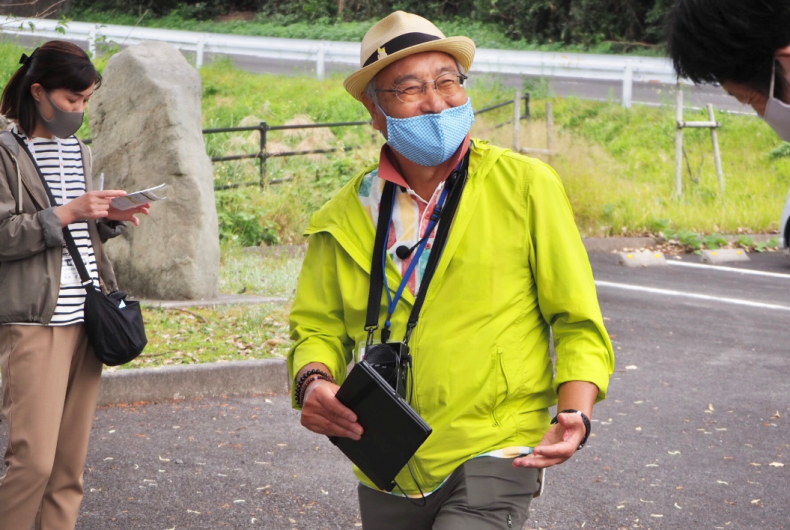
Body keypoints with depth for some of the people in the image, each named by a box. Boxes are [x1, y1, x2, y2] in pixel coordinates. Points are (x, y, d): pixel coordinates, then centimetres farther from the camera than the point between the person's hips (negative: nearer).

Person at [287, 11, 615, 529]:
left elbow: (578, 323, -1)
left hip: (490, 454, -4)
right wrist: (313, 381, -11)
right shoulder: (347, 215, 4)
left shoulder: (526, 185, -3)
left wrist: (576, 414, -17)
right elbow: (319, 326, 11)